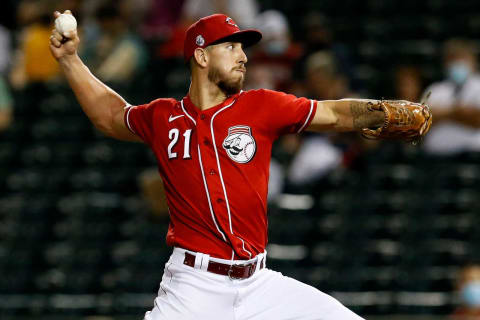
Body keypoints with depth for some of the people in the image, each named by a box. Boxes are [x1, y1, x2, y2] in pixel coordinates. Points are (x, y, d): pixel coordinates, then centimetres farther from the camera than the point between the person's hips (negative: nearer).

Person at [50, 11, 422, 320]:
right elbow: (110, 116, 26)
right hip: (193, 289, -2)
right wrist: (69, 59, 23)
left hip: (259, 285, 2)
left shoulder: (262, 107, 4)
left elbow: (339, 114, 0)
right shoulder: (162, 119, 7)